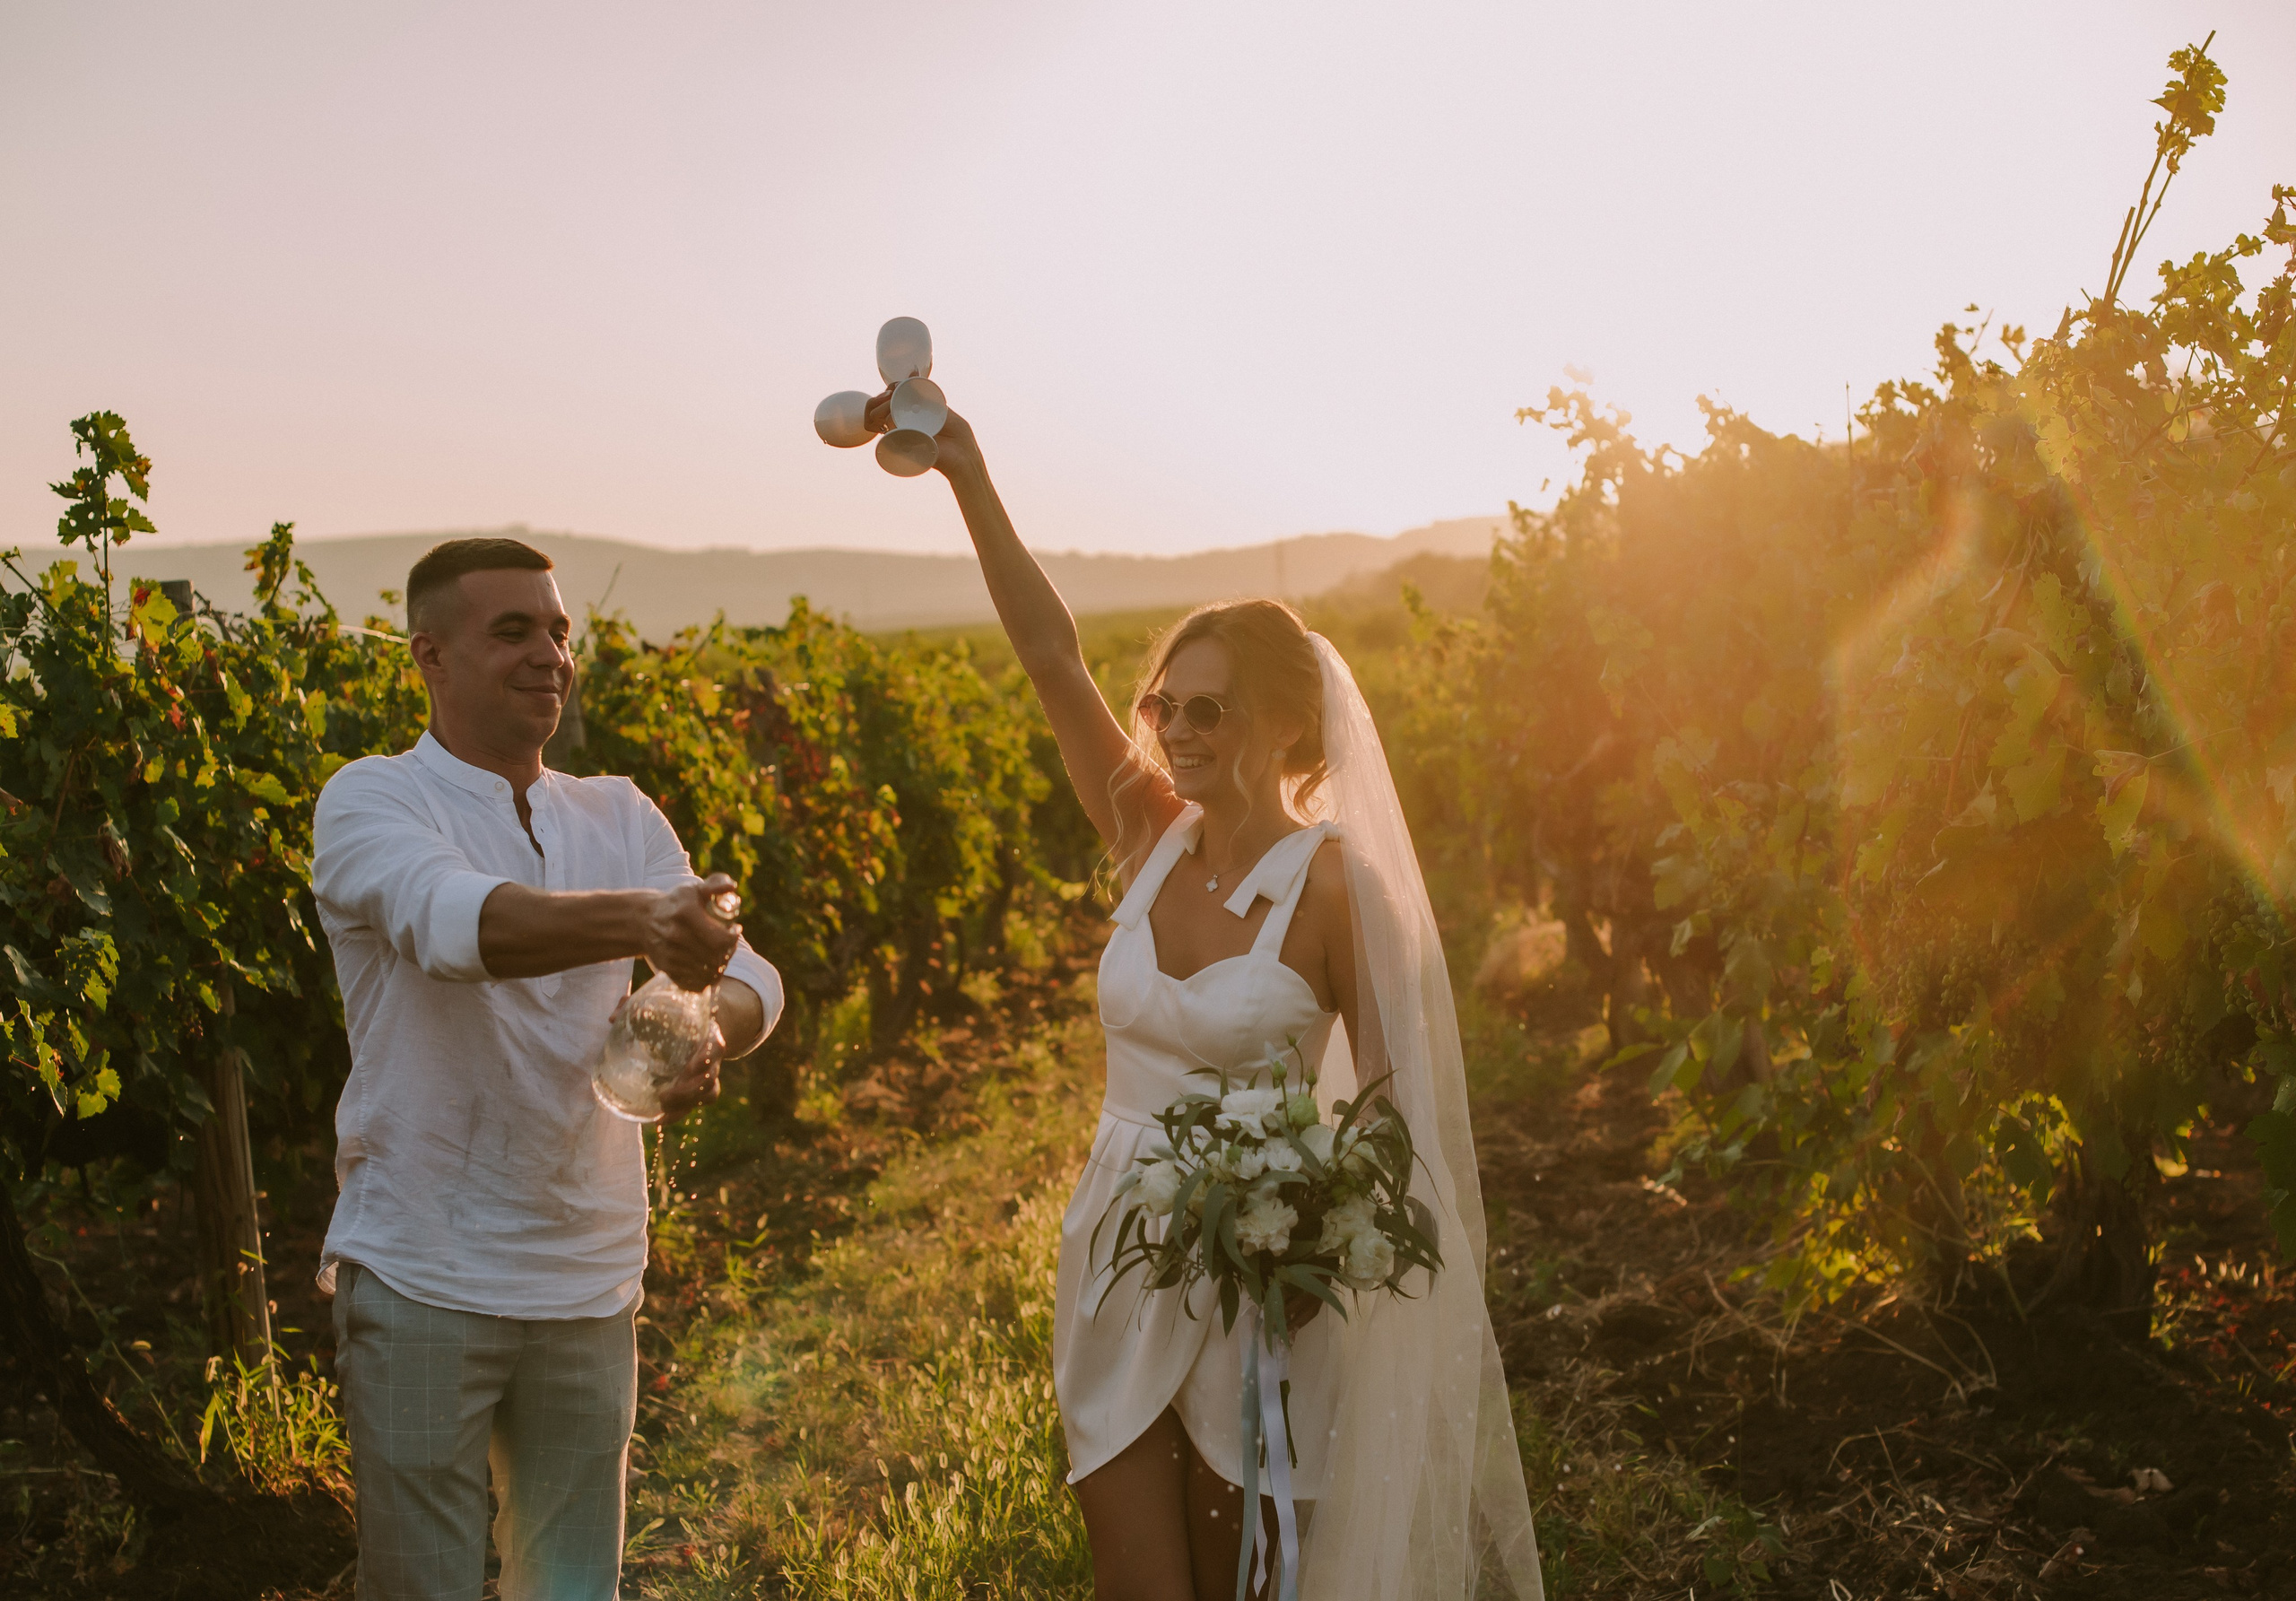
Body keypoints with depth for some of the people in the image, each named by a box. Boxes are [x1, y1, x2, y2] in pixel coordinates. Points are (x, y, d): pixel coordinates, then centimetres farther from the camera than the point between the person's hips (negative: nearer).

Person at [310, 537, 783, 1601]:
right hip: (422, 1279, -4)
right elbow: (457, 923, -29)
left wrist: (707, 1032, -27)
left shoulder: (620, 817, 7)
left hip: (588, 1283, 4)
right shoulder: (371, 801, -7)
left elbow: (749, 977, -4)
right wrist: (634, 919, -47)